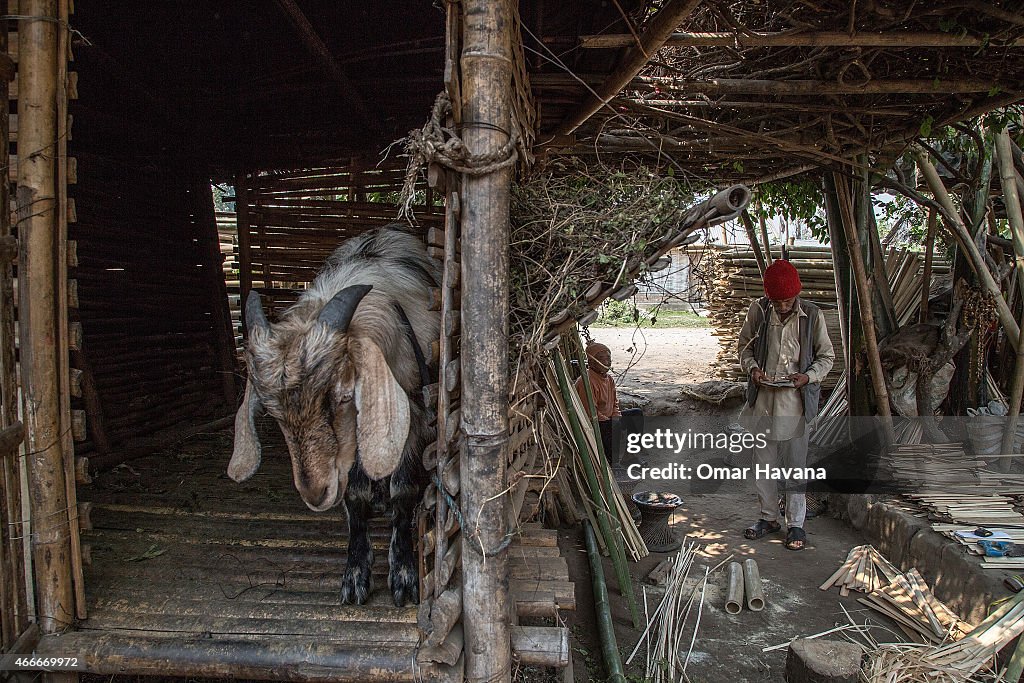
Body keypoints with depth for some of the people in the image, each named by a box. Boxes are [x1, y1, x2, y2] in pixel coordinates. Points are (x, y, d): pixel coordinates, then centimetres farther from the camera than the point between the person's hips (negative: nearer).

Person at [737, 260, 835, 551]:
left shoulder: (812, 316, -5)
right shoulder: (758, 311, -1)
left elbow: (827, 356, 3)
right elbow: (745, 345, 11)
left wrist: (809, 376, -15)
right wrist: (752, 367, -8)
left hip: (795, 400, -2)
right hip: (763, 398, 2)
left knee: (795, 464, 4)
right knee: (763, 462, 11)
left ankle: (796, 524, 18)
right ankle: (769, 518, 27)